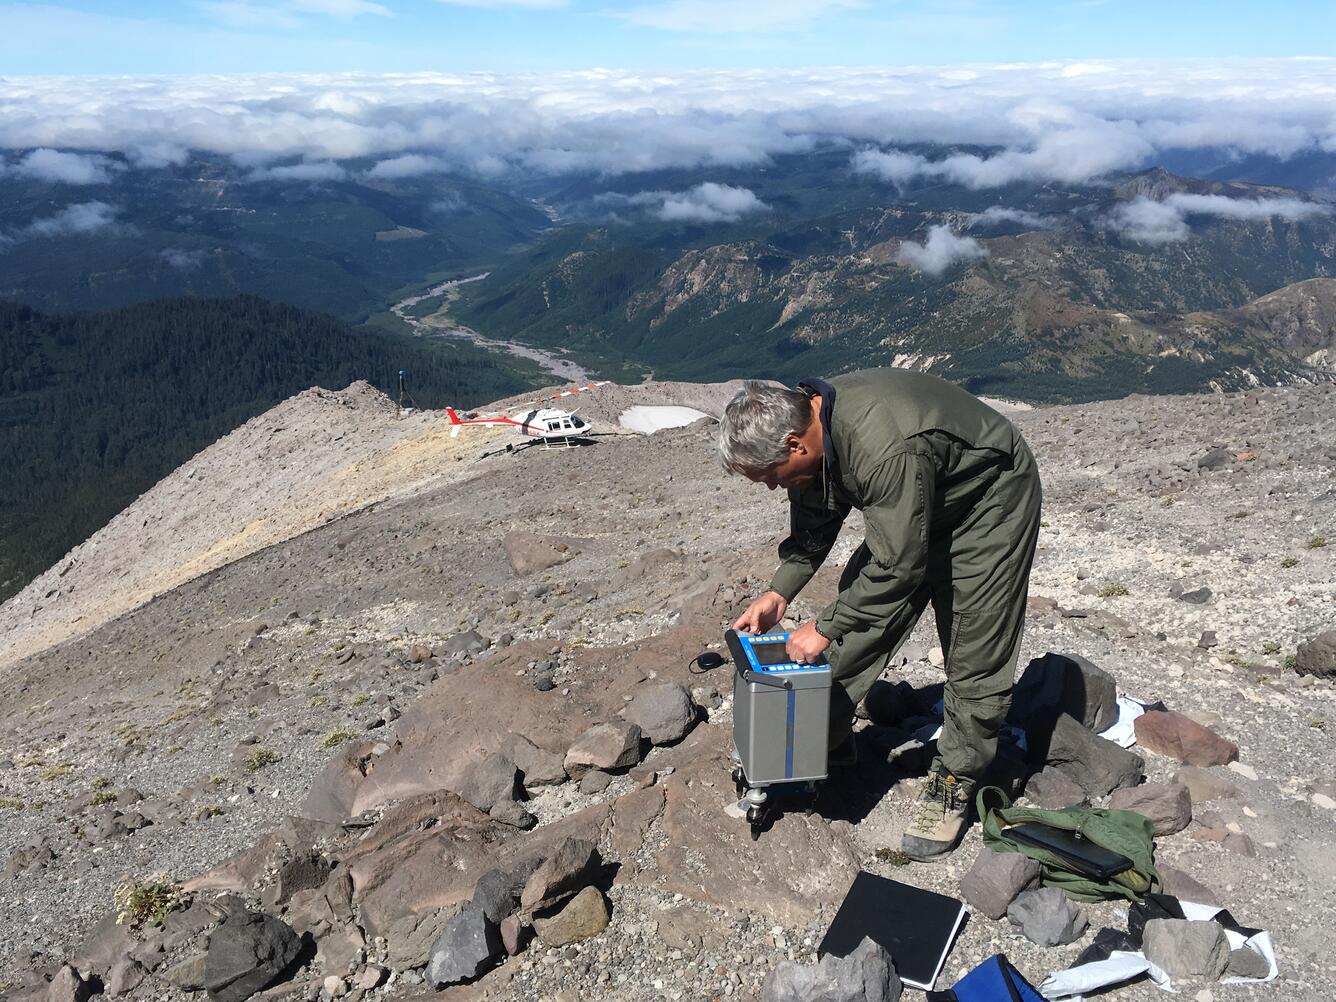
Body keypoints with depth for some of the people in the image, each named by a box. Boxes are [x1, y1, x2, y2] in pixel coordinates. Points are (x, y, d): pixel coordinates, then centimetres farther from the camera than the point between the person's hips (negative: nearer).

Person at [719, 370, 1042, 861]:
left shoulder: (885, 450, -40)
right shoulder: (810, 426, -13)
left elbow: (898, 567, -32)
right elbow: (813, 529, 4)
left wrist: (825, 627, -23)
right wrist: (778, 593, -6)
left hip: (989, 500, -8)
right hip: (905, 509, 8)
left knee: (974, 655, -6)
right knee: (861, 619, 5)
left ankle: (955, 783, 13)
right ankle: (826, 742, 19)